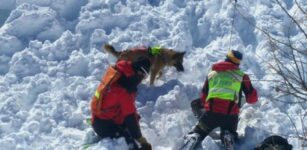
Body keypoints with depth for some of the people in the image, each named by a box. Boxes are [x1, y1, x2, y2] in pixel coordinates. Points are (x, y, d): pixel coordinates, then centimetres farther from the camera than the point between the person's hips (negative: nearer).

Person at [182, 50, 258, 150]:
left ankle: (194, 136, -11)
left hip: (211, 112, 1)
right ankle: (229, 136, -6)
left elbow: (203, 98, 18)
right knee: (230, 131, 29)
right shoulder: (241, 76, 12)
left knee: (199, 130, 23)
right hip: (231, 115, 0)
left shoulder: (211, 74, 18)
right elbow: (252, 99, 11)